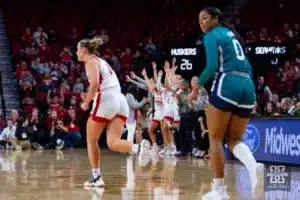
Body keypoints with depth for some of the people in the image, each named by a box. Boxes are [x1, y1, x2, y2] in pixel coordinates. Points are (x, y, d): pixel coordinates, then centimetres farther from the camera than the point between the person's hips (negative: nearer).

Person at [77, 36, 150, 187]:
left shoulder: (91, 61, 2)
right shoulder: (102, 62, 29)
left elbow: (95, 84, -15)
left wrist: (86, 102, -4)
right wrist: (90, 97, 24)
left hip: (106, 101, -7)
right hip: (121, 101, 7)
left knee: (91, 141, 10)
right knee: (112, 143, -7)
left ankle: (96, 177, 9)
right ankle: (138, 148, -34)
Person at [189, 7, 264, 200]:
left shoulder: (211, 35, 3)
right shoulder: (232, 33, 25)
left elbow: (213, 66, -10)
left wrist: (198, 86, 1)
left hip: (227, 84, -7)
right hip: (247, 86, 7)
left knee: (216, 138, 3)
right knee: (235, 139, 11)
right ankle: (254, 166, -21)